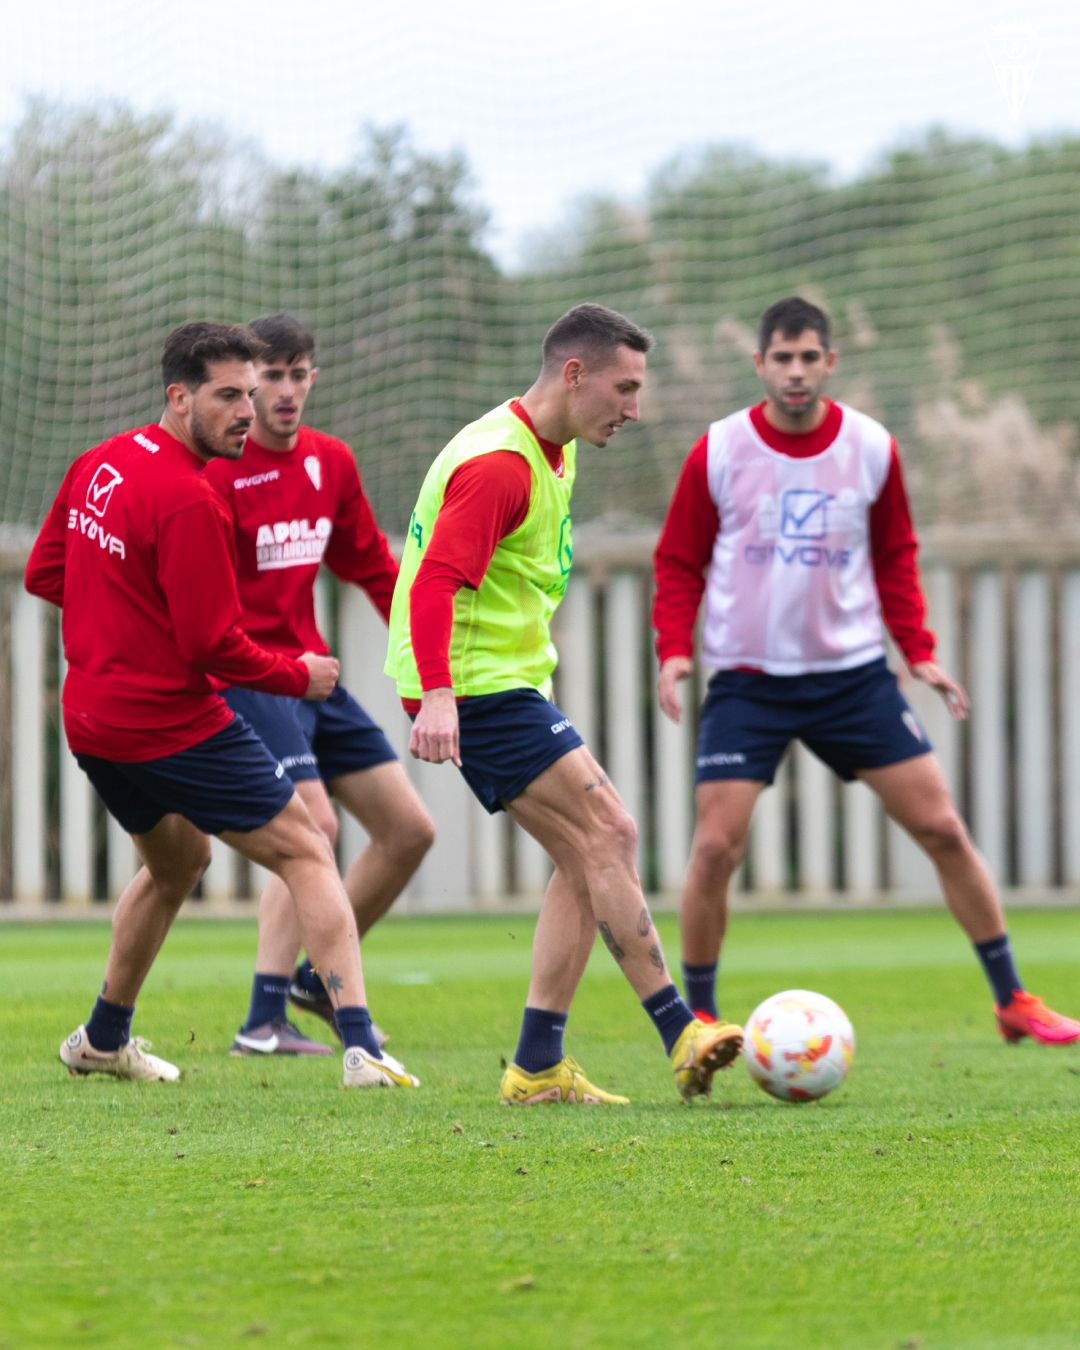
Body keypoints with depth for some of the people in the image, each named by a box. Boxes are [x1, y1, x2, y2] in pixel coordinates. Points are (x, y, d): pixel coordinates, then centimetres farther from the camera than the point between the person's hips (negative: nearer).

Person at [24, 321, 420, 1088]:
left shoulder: (98, 465, 5)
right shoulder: (188, 500, -21)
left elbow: (43, 574, 16)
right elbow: (213, 645, -19)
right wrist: (300, 677, -4)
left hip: (93, 722, 9)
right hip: (175, 724, -9)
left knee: (177, 862, 30)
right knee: (306, 853, -3)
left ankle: (103, 1039, 39)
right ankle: (361, 1046, -15)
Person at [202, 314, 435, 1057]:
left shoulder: (331, 462, 8)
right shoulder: (215, 470, -13)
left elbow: (371, 564, 20)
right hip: (245, 676, -8)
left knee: (410, 829, 7)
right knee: (313, 824, -25)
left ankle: (319, 976, 23)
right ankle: (264, 1021, -24)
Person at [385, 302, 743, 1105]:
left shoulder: (556, 452, 15)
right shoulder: (498, 463, -19)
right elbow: (436, 582, -28)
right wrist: (437, 693, -39)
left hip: (510, 679, 10)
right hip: (472, 684, -10)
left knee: (588, 857, 4)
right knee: (608, 835, -15)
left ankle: (538, 1068, 4)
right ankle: (680, 1037, -15)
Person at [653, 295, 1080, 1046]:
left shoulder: (871, 449, 0)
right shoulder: (719, 454, -5)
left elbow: (896, 559, 12)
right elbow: (680, 563, 4)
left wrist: (919, 652, 2)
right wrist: (674, 649, -11)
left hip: (853, 673, 2)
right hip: (748, 676, -2)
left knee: (942, 828, -1)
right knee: (717, 847, -12)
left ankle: (1013, 1001, 10)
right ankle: (699, 1017, 7)